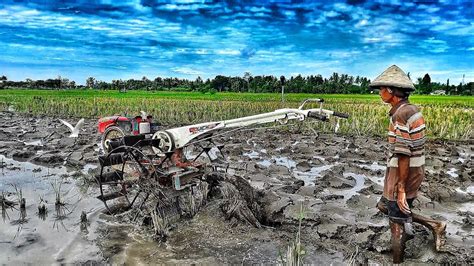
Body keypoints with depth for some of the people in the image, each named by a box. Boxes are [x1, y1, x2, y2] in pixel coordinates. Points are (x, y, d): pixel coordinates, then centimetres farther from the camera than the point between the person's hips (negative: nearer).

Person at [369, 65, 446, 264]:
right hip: (410, 172, 9)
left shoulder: (402, 114, -23)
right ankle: (434, 226, 26)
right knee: (384, 206, 22)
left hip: (403, 176, -9)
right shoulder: (409, 110, 8)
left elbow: (403, 154, -24)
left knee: (397, 221, 5)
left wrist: (401, 188, -20)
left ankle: (397, 261, 22)